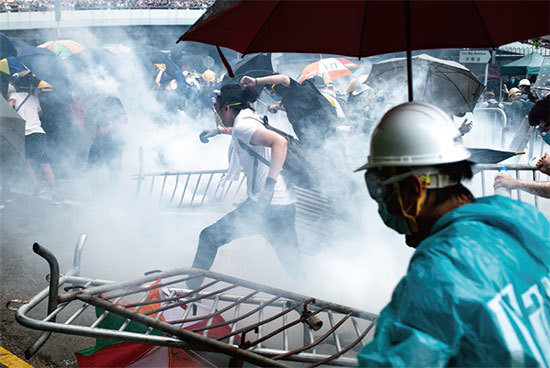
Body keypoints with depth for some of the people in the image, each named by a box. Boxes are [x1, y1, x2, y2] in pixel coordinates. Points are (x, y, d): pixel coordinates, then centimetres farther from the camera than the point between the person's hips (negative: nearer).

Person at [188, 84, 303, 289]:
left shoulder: (242, 125, -9)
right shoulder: (250, 122, 17)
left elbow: (279, 142, -27)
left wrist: (269, 184, -34)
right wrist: (225, 131, 59)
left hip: (266, 206, -9)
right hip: (286, 204, 9)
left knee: (209, 237, 3)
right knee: (295, 265, 14)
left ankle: (190, 289, 8)